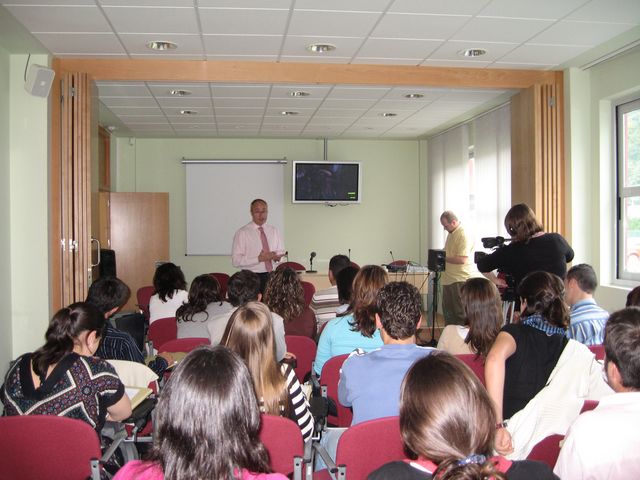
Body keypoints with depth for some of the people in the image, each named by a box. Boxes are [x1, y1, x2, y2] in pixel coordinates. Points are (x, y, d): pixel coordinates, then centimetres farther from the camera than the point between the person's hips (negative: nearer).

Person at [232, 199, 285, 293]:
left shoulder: (274, 231, 11)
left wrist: (277, 256, -4)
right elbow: (235, 261, -11)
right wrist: (259, 259, -21)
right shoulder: (242, 233, -5)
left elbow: (281, 251, 21)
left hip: (272, 276, 4)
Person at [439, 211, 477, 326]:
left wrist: (444, 259, -18)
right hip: (449, 279, 10)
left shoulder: (463, 235, -17)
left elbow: (462, 259, -25)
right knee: (448, 310, 16)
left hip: (460, 280, -10)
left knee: (461, 313, -2)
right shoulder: (451, 233, 14)